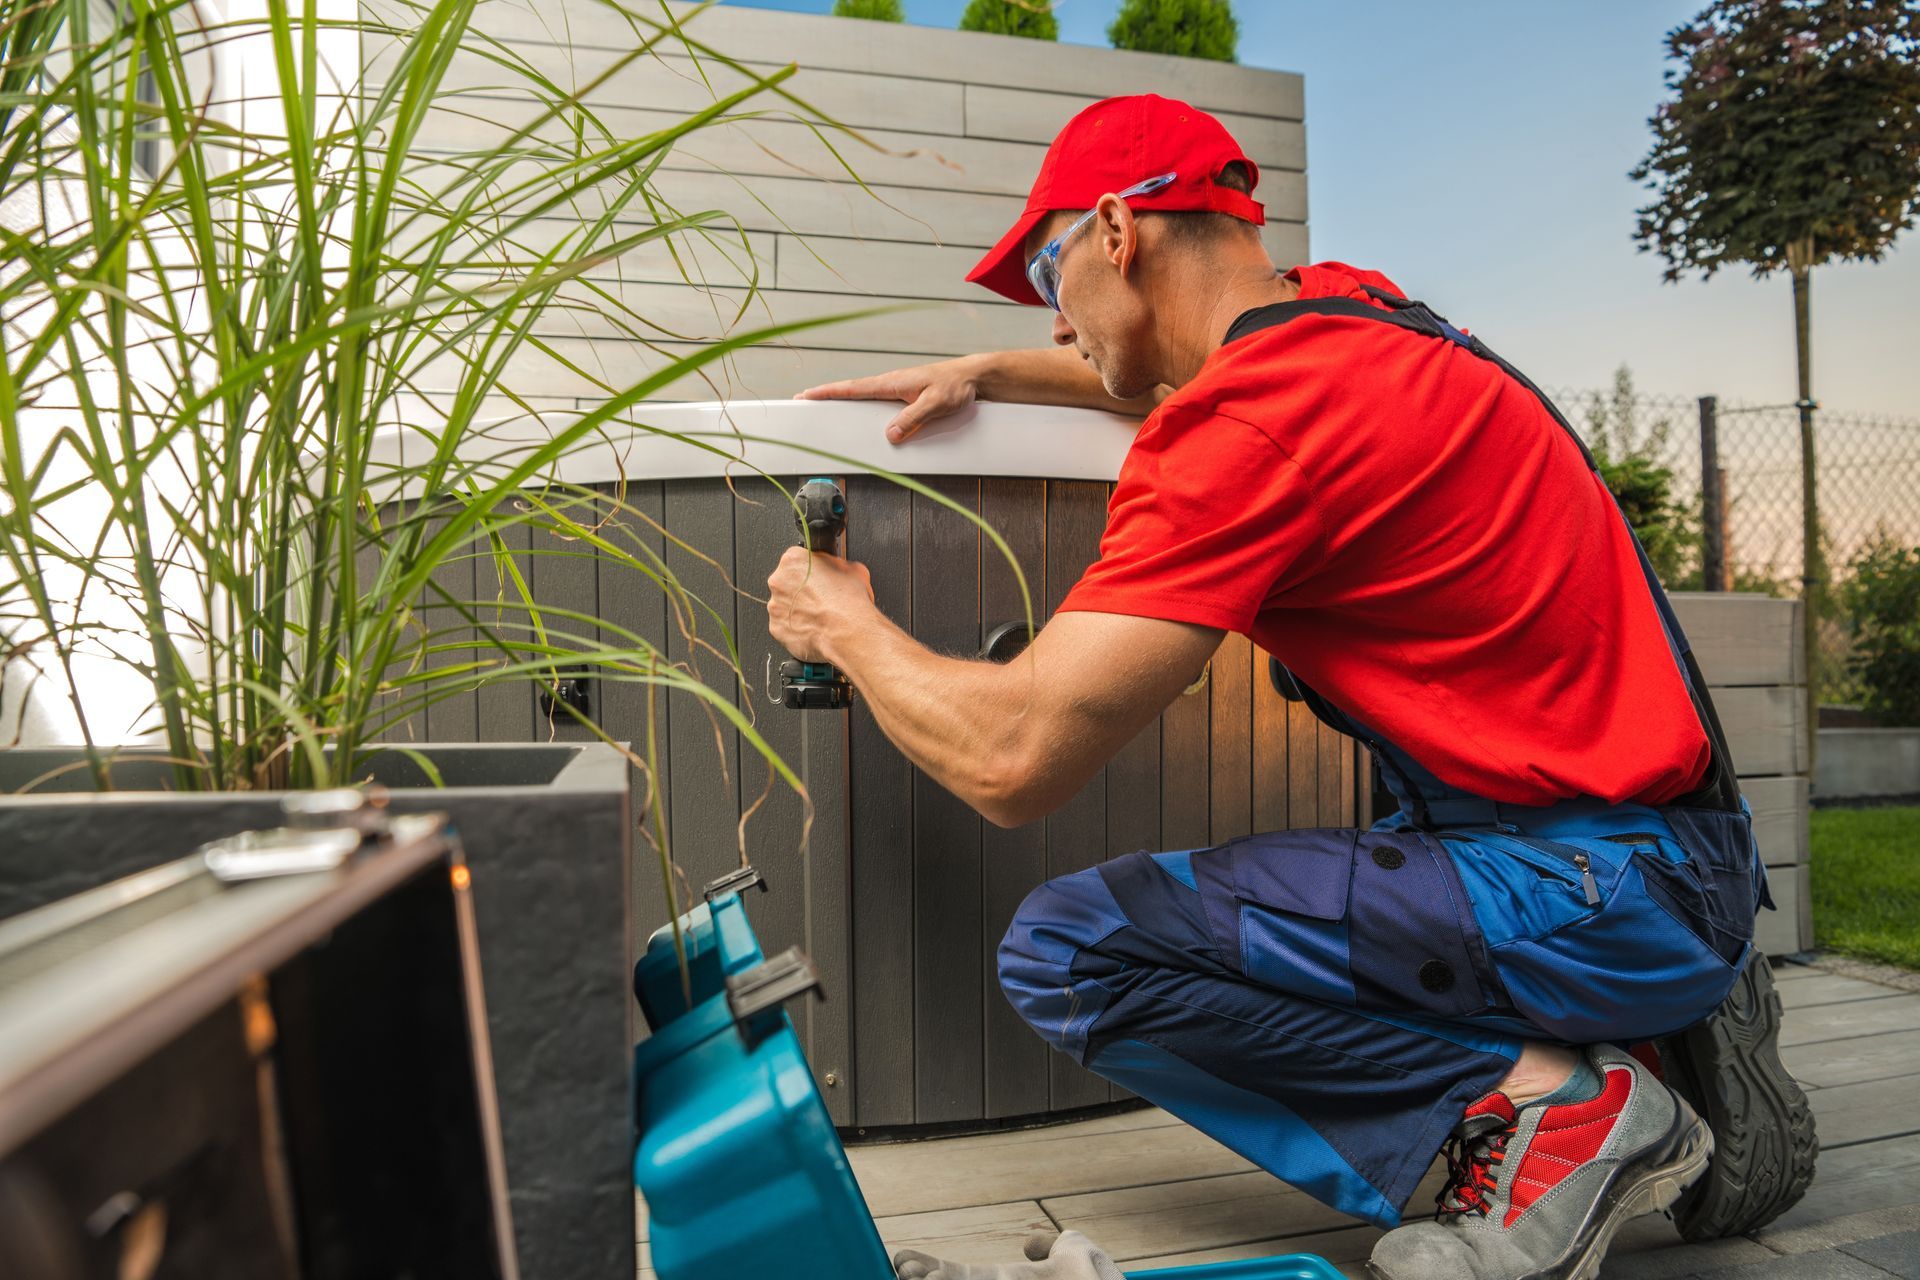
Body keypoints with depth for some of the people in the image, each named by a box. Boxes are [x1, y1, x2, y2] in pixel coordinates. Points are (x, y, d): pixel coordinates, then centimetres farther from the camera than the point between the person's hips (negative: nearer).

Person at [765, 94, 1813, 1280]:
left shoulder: (1249, 426, -20)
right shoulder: (1345, 301, 9)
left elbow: (1015, 758, -22)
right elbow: (1174, 367, 33)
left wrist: (845, 624, -3)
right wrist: (983, 373, 22)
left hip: (1605, 891, -9)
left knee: (1069, 950, -17)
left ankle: (1549, 1100, -7)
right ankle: (1661, 1034, 16)